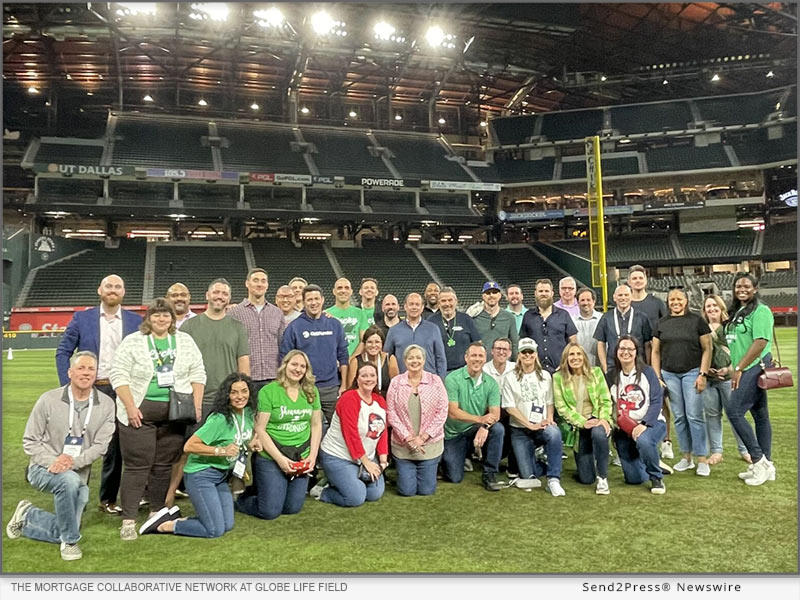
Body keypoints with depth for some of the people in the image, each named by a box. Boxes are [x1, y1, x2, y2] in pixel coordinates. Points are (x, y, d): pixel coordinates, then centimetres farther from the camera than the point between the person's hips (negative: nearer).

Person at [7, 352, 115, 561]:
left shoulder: (106, 404, -8)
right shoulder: (49, 400, -11)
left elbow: (101, 445, -11)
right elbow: (30, 441, -6)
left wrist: (74, 461, -28)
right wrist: (53, 461, -22)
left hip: (79, 474, 3)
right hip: (43, 468, -3)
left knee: (60, 534, 7)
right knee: (69, 480, -38)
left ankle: (27, 515, 37)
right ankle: (70, 542, -16)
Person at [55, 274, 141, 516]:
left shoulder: (136, 321, 4)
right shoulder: (81, 318, 3)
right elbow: (63, 352, 3)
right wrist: (69, 386, -6)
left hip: (122, 392, 1)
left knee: (115, 448, 8)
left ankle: (108, 500, 22)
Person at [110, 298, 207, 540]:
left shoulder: (185, 341, 9)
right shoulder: (132, 342, 1)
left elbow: (197, 374, 10)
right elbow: (119, 375, -4)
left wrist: (197, 405, 1)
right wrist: (130, 407, -11)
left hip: (174, 414, 3)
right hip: (140, 413, -3)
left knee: (165, 465, 9)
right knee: (137, 466, -2)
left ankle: (157, 512, 23)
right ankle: (128, 520, 4)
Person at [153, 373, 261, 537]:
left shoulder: (248, 413, -1)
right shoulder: (219, 419, -24)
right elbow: (189, 446, -24)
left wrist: (249, 444, -3)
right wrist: (221, 451, -28)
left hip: (221, 475, 8)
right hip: (200, 474, -8)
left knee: (227, 525, 7)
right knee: (215, 530, -8)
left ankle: (180, 520, 20)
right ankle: (164, 525, 7)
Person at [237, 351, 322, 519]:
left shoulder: (312, 392, 4)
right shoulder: (268, 391, -10)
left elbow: (316, 425, 8)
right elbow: (260, 430, -11)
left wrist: (313, 456, -2)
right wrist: (280, 458, -15)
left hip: (301, 459, 5)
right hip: (271, 458, -4)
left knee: (293, 508, 7)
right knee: (270, 511, -3)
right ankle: (241, 499, 27)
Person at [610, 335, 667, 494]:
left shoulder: (647, 372, -3)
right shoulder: (613, 376, 5)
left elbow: (656, 401, -10)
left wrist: (644, 424, -22)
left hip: (651, 423, -3)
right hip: (624, 428, 3)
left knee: (643, 440, -39)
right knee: (634, 479, -1)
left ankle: (656, 478, -9)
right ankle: (651, 462, 36)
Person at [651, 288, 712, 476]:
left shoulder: (697, 321, 1)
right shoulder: (662, 323, 9)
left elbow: (707, 349, 0)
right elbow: (656, 352, 11)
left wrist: (703, 374, -8)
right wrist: (657, 377, 5)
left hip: (692, 372, -3)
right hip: (669, 374, 3)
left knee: (695, 416, -5)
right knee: (679, 417, 7)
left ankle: (702, 460, 4)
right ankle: (686, 457, 17)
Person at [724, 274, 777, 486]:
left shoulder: (760, 311, -10)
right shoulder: (737, 312, 17)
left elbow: (760, 342, -19)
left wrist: (739, 368, -20)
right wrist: (733, 368, 13)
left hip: (755, 368, -9)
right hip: (747, 371, 9)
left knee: (735, 413, -12)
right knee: (760, 416, 12)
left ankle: (760, 461, -2)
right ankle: (765, 465, 18)